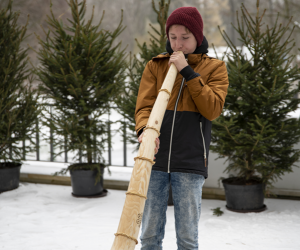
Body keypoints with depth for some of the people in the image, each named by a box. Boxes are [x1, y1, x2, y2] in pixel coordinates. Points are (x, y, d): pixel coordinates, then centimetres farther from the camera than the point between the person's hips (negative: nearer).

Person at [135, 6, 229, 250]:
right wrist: (145, 130, -21)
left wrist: (187, 71, -11)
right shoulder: (155, 66, 11)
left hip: (190, 164, -1)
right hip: (155, 160, 2)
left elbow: (213, 109, -7)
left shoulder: (214, 68, 7)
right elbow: (144, 106, 1)